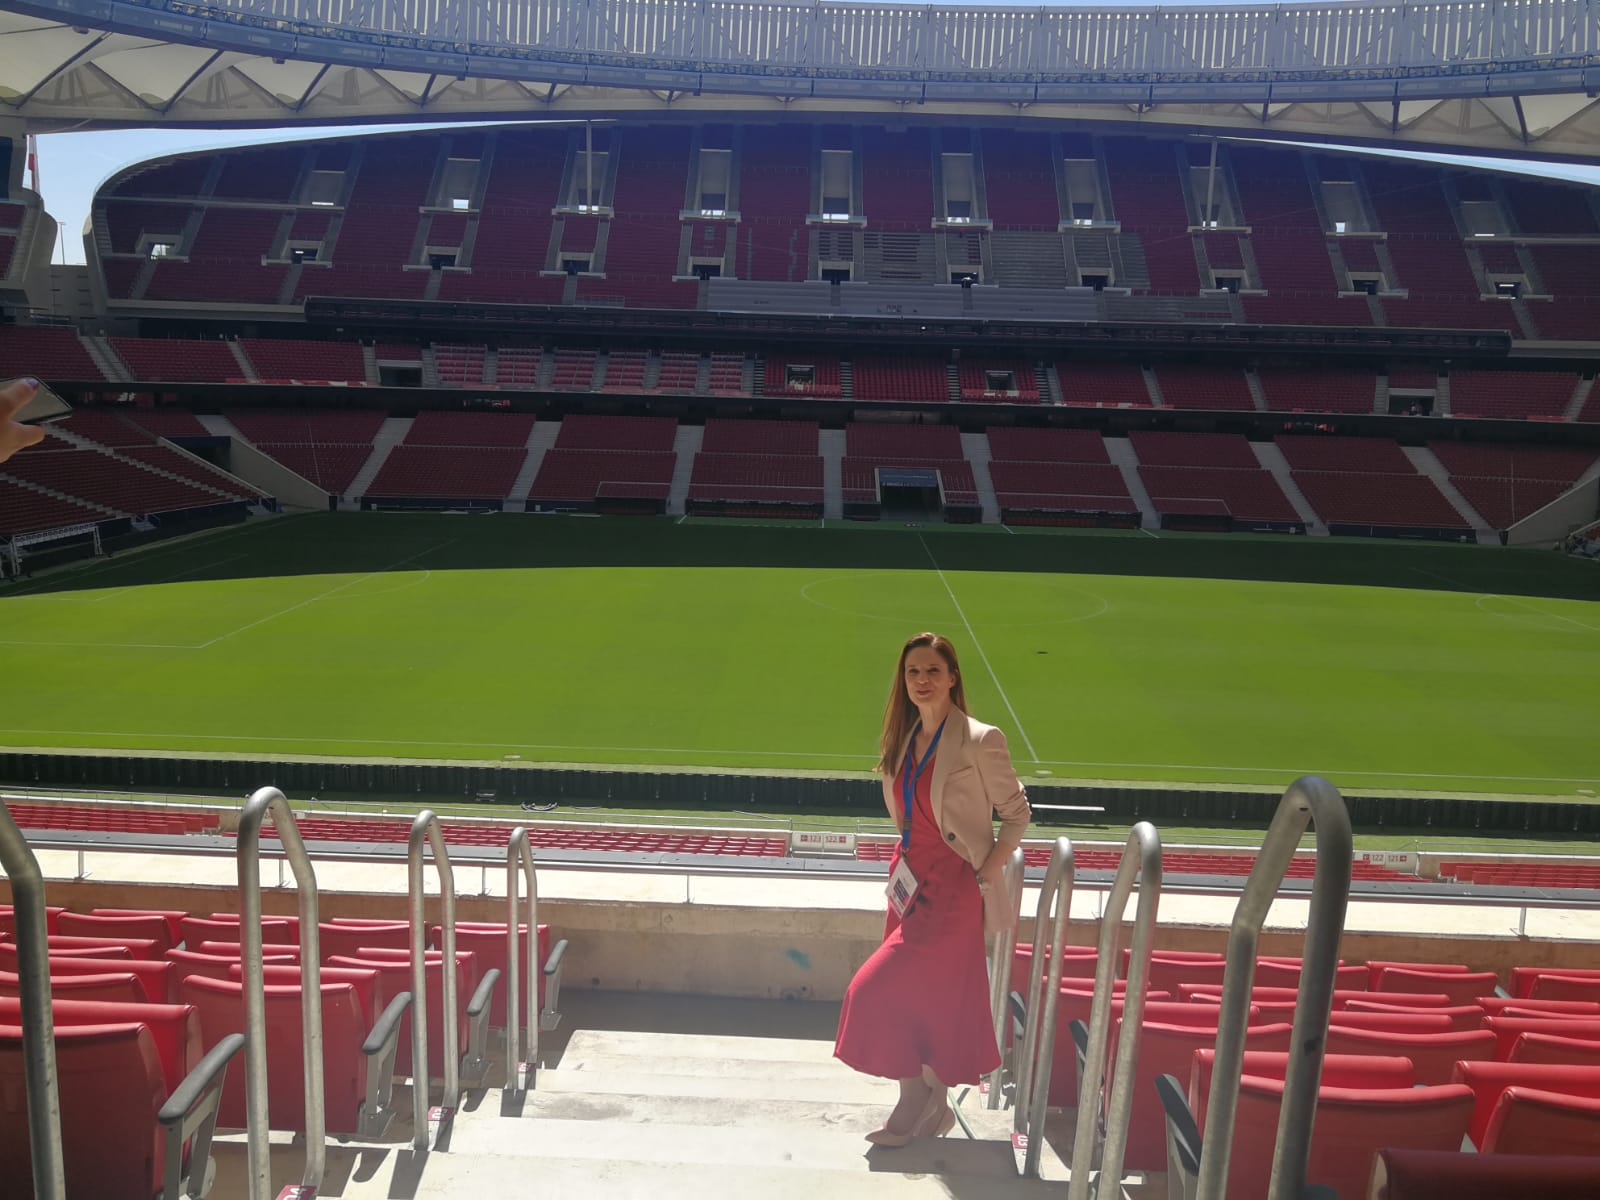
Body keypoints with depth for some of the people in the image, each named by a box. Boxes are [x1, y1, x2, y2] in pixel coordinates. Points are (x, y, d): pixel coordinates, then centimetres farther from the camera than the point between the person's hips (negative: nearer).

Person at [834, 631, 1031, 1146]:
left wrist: (986, 873, -10)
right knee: (922, 997, 13)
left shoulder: (980, 741, -15)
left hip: (952, 890, -7)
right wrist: (906, 866, 9)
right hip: (911, 881, 7)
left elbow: (1017, 812, -6)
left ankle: (917, 1101, 11)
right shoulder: (904, 740, 6)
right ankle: (933, 1108, 29)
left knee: (878, 988, -8)